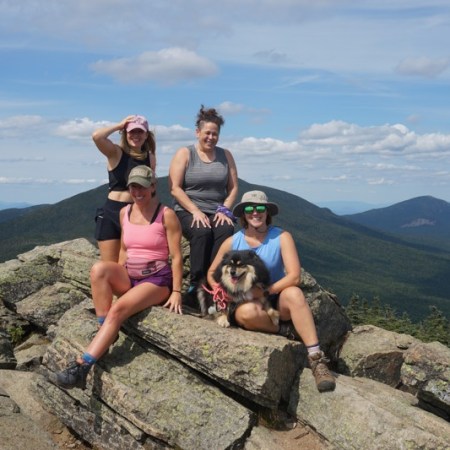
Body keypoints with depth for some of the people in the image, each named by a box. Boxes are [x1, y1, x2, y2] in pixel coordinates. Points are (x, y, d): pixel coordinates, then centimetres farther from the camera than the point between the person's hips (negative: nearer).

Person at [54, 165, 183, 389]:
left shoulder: (166, 215, -8)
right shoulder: (125, 212, 9)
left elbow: (176, 256, -9)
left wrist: (176, 291, -14)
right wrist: (117, 279, 10)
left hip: (157, 279, -5)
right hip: (130, 277, 5)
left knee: (118, 308, -30)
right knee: (99, 268, -27)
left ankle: (83, 365, -33)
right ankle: (104, 329, -22)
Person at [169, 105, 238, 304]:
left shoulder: (225, 155, 14)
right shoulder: (184, 154, 2)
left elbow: (233, 187, 11)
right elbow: (174, 187, -6)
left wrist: (224, 210, -6)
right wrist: (195, 211, -15)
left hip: (218, 211, 3)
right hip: (188, 211, -3)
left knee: (225, 231, -32)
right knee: (202, 232, -36)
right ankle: (196, 286, -35)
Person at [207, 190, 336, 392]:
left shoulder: (282, 237, -8)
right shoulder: (232, 242, -3)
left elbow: (294, 276, -18)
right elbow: (212, 273, 8)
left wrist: (263, 292, -25)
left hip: (276, 301, 0)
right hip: (243, 302, 0)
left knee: (293, 293, -35)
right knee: (248, 311, -37)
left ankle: (316, 360, -34)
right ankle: (289, 331, -12)